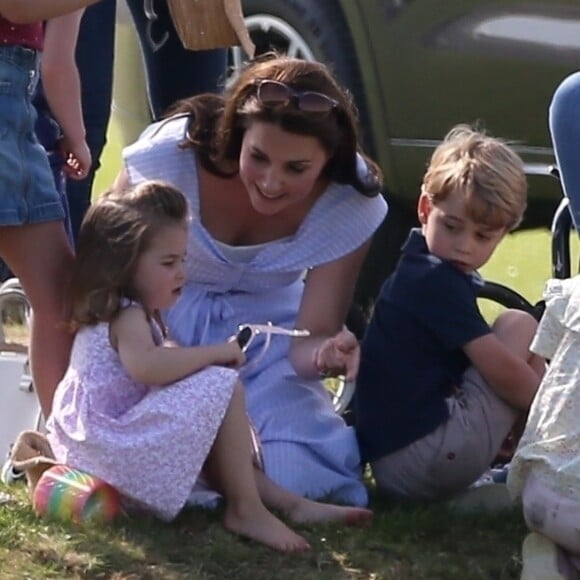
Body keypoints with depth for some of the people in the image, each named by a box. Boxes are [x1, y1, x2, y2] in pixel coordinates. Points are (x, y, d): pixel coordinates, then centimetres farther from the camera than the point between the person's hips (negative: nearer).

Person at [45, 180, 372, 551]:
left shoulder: (136, 315, 20)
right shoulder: (128, 317, -15)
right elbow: (145, 366, -36)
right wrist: (215, 353, -26)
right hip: (121, 446, -12)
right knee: (223, 389, -18)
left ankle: (290, 503, 14)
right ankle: (245, 510, -18)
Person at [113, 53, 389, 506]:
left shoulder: (349, 203, -21)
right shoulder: (172, 153, -27)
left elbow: (312, 333, -19)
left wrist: (325, 353, -44)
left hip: (267, 325, 1)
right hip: (160, 321, -1)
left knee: (291, 477, -21)